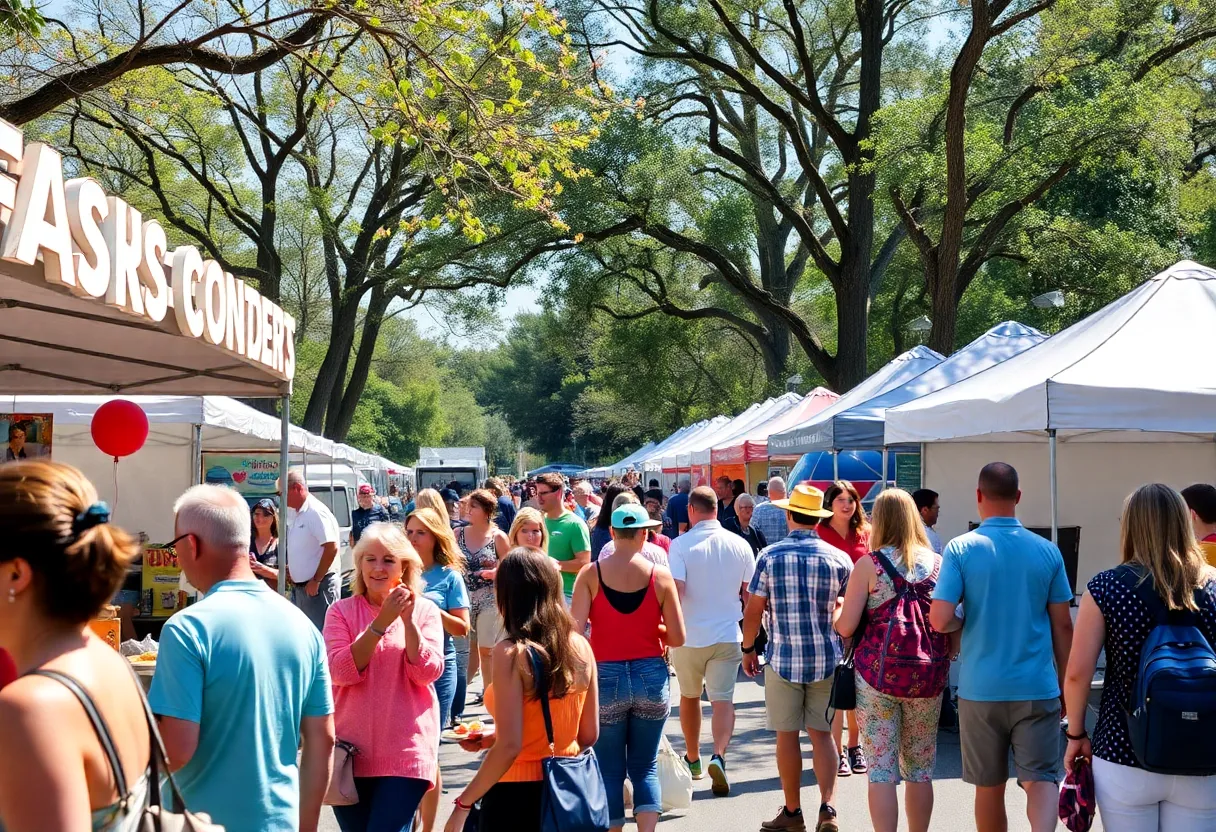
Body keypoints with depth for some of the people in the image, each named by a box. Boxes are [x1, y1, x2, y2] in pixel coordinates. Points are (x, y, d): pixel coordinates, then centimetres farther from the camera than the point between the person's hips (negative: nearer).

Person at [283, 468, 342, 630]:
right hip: (299, 586, 10)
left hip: (318, 587, -10)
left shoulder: (316, 512, -16)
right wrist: (292, 569, 14)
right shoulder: (296, 515, 14)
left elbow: (331, 548, -23)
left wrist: (316, 580, -20)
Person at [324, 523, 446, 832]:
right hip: (352, 750, 2)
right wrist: (382, 622, -18)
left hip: (406, 751, -2)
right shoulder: (342, 611, 1)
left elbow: (427, 673, -8)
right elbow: (340, 672, -12)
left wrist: (408, 620, -18)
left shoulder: (424, 610, 1)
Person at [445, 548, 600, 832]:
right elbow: (588, 735, 8)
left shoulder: (511, 652, -16)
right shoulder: (580, 646, 0)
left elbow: (509, 746, -21)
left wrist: (463, 804, -12)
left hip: (517, 797, -6)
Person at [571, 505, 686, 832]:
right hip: (651, 677, 1)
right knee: (646, 766, 12)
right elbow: (677, 638, -3)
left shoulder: (591, 574, -5)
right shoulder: (660, 575, -3)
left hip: (605, 677, -1)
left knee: (610, 769, 11)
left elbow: (574, 629, -13)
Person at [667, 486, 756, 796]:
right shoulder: (739, 545, 0)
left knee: (689, 696, 19)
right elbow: (751, 592, 7)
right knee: (722, 700, 0)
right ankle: (718, 756, -23)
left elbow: (675, 590, -20)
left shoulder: (681, 545, -11)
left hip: (689, 635, -1)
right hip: (727, 635, 1)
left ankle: (693, 759, 33)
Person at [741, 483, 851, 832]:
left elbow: (754, 610, -4)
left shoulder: (769, 556, -6)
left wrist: (748, 648, 9)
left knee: (787, 735, 8)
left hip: (783, 658, -1)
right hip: (827, 658, 1)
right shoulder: (839, 558, -3)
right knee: (823, 734, 9)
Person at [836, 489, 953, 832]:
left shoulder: (868, 565, -5)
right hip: (928, 676, 3)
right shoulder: (938, 563, 3)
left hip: (877, 674, -3)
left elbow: (845, 627, -8)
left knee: (881, 769, 1)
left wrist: (838, 612, 13)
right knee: (920, 768, 14)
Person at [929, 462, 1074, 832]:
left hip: (981, 689, 0)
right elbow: (1062, 625, 4)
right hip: (1037, 689, 1)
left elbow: (940, 621, -15)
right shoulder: (1047, 551, 0)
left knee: (989, 786, 13)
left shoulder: (960, 549, -7)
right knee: (1040, 778, 0)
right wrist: (1066, 686, 15)